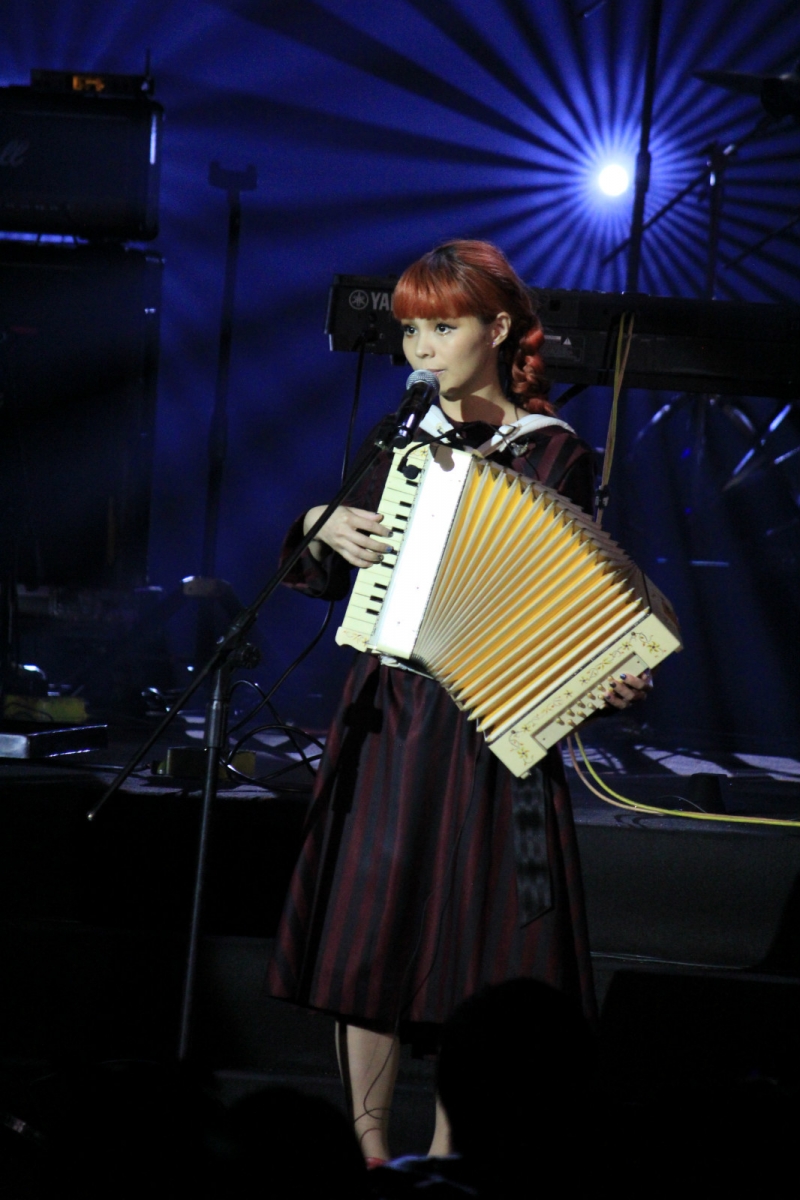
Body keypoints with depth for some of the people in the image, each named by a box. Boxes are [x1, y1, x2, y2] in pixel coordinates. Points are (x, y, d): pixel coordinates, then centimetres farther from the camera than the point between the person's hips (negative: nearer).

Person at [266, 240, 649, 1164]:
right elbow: (330, 584, 16)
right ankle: (368, 1150, 13)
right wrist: (323, 528, -4)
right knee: (368, 931, 3)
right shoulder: (398, 439, 10)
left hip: (495, 729, -3)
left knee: (476, 938, -1)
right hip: (386, 717, 4)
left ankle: (447, 1155, 12)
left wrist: (611, 680, -20)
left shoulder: (555, 456, -2)